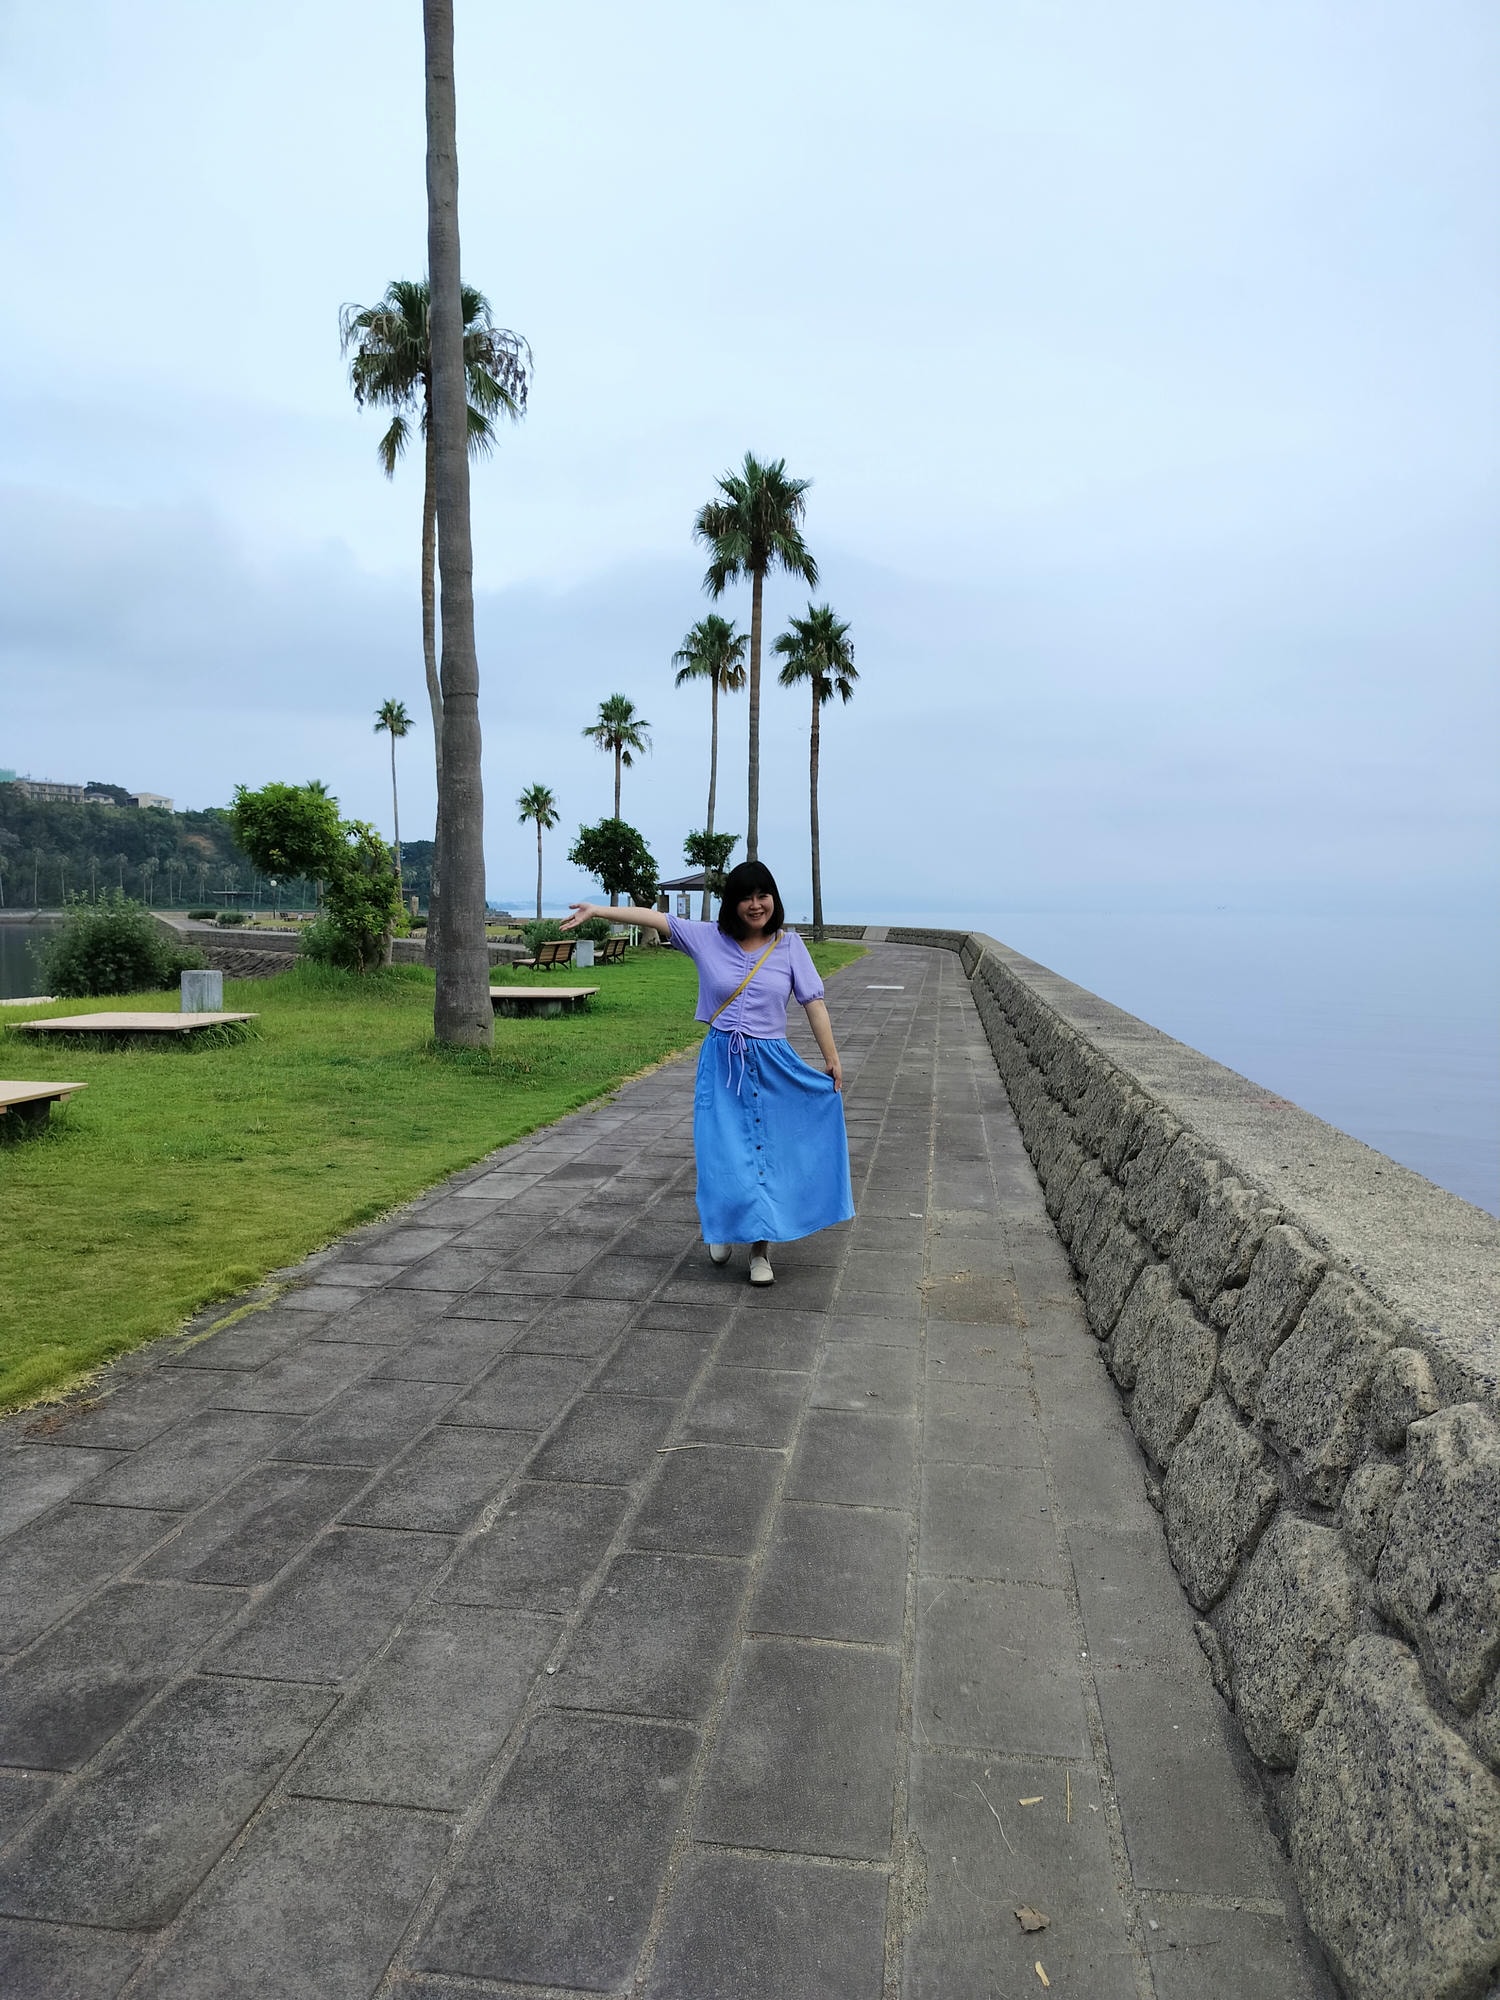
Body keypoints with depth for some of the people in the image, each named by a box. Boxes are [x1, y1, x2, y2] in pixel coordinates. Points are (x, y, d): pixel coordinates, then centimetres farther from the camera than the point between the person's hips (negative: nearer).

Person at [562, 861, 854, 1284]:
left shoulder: (789, 945, -1)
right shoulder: (709, 939, 0)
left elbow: (813, 1002, 0)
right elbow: (654, 918, -3)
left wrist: (832, 1059, -2)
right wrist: (597, 910, -8)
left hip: (772, 1066, 0)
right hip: (721, 1063, 0)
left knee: (766, 1154, 3)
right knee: (723, 1152, 0)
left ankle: (760, 1251, 15)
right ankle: (722, 1227, 28)